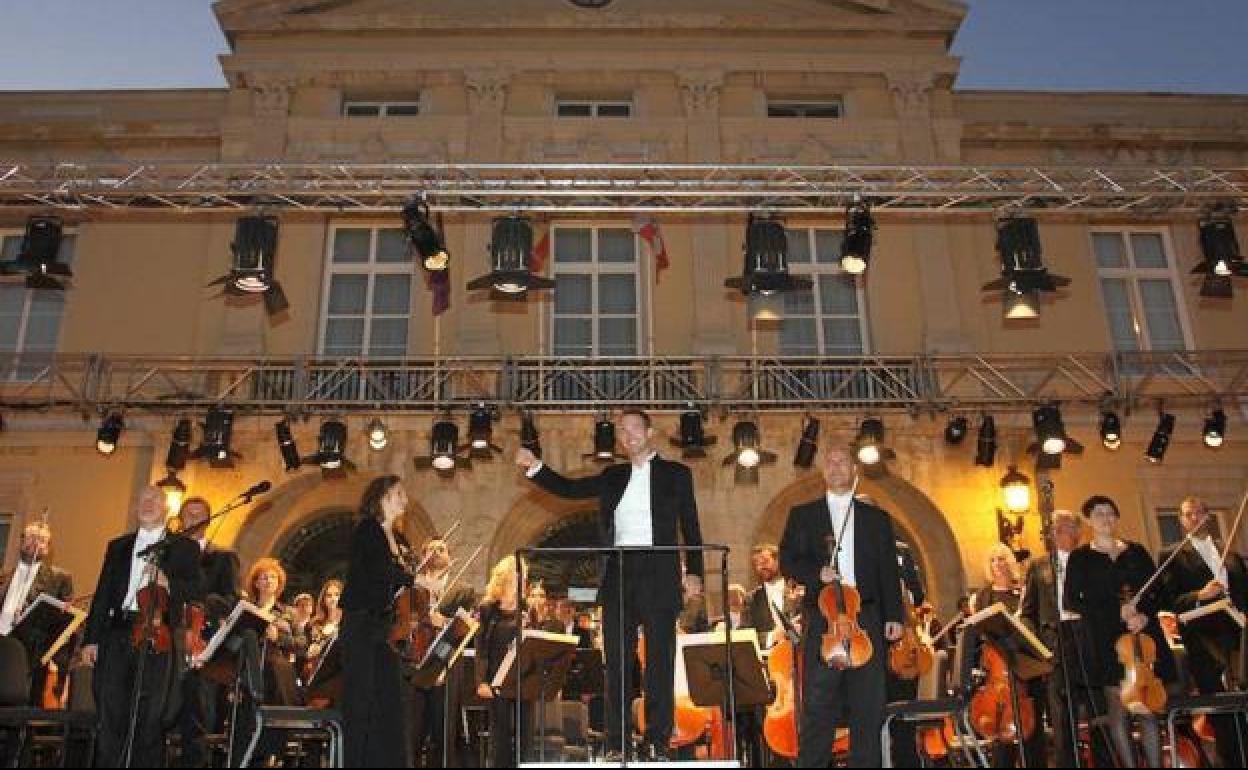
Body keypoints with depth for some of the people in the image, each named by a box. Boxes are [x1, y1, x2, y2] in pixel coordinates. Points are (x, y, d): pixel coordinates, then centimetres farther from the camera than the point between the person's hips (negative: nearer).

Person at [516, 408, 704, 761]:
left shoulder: (675, 474, 7)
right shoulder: (613, 477, 16)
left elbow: (690, 525, 4)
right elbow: (569, 489, 12)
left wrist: (695, 571, -6)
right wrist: (534, 466, -1)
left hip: (659, 576, -3)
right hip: (617, 576, 3)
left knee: (660, 662, 0)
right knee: (617, 662, 4)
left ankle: (657, 742, 6)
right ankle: (616, 744, 9)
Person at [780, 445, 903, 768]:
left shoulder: (876, 518, 16)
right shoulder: (802, 515, 13)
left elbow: (889, 570, 11)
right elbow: (787, 560, 5)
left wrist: (894, 616, 2)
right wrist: (816, 572, -14)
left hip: (867, 618, 1)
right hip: (822, 619, -1)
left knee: (868, 702, 2)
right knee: (818, 702, -2)